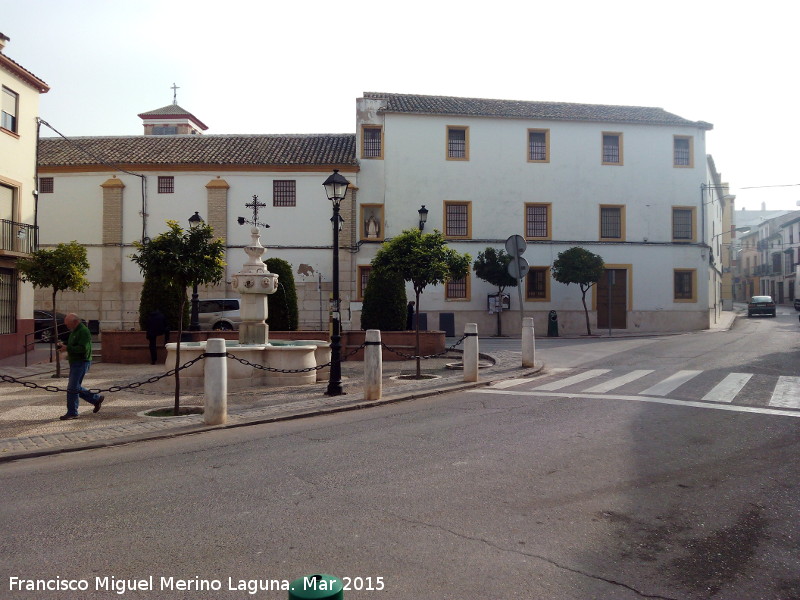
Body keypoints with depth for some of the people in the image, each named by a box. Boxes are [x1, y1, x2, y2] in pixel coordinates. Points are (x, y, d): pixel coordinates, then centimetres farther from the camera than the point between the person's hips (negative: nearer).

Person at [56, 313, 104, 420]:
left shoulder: (83, 331, -17)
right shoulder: (74, 331, 16)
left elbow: (83, 348, -26)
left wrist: (67, 348, -23)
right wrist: (63, 344, 8)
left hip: (82, 362, -10)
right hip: (75, 363, 10)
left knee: (72, 388, -7)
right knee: (76, 387, 14)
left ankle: (72, 413, 0)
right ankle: (96, 399, 24)